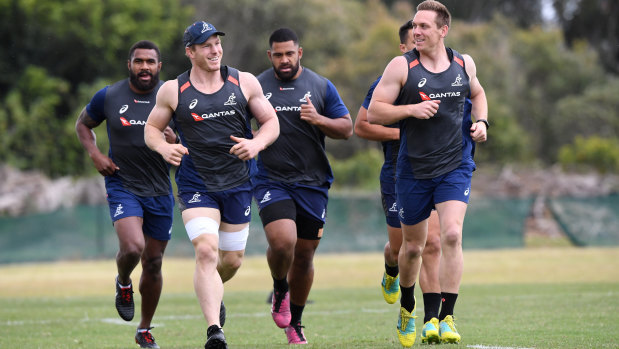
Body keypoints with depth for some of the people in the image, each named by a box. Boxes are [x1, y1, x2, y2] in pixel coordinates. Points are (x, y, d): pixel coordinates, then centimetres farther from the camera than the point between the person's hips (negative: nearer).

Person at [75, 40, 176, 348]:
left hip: (159, 190, 2)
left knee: (153, 263, 8)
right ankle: (123, 283, 10)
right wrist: (94, 154, -4)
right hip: (122, 186, -2)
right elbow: (82, 123, 13)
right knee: (133, 247, -25)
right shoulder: (108, 97, -4)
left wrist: (174, 141, -18)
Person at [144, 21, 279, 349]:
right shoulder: (172, 90, -3)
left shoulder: (244, 82, 0)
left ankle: (212, 293, 47)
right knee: (206, 250, -21)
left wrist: (257, 143, -14)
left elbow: (271, 122, 7)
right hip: (195, 184, -3)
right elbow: (151, 128, 8)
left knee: (232, 260, 11)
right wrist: (164, 147, -14)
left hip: (238, 183, 3)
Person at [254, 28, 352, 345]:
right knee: (282, 241, -24)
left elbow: (346, 129, 5)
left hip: (312, 183, 2)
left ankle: (295, 322, 27)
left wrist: (318, 119, -13)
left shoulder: (321, 87, 4)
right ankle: (280, 290, 9)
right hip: (271, 181, -2)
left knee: (304, 256, 7)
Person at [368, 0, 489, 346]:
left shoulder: (464, 64, 3)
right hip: (414, 170, 0)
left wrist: (481, 122, 7)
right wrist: (411, 110, -20)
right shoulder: (401, 66, -6)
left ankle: (446, 319, -15)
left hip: (456, 166, 1)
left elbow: (477, 92, 25)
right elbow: (374, 113, -6)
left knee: (452, 234, -19)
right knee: (412, 246, 10)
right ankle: (407, 309, 37)